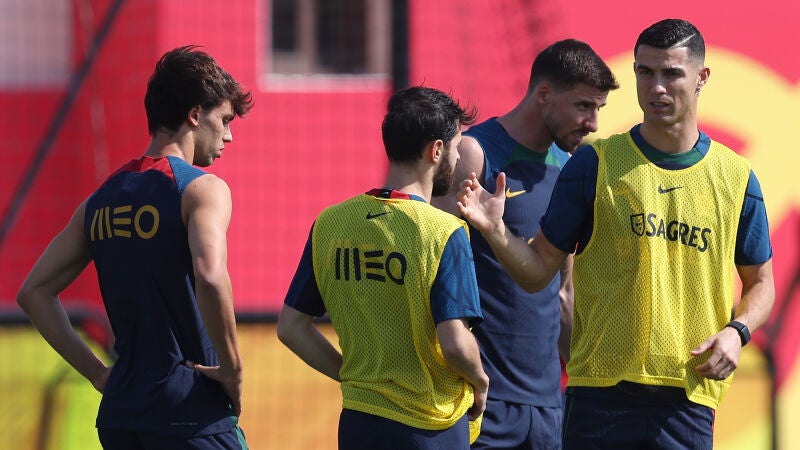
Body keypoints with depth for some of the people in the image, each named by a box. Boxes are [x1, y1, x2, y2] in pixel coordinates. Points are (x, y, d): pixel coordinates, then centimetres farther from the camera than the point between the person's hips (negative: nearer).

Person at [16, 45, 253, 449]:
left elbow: (33, 292, 13)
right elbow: (210, 278, -27)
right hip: (190, 416, -7)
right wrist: (232, 369, -15)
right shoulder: (203, 189, -8)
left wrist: (97, 372, 12)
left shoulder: (101, 200, 13)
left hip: (118, 416, 7)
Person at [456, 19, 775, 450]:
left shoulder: (736, 178, 7)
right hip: (602, 393, -2)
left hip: (689, 395, 2)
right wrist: (496, 231, -16)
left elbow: (760, 282, 17)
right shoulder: (594, 165, 2)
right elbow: (538, 271, 3)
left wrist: (735, 332, -3)